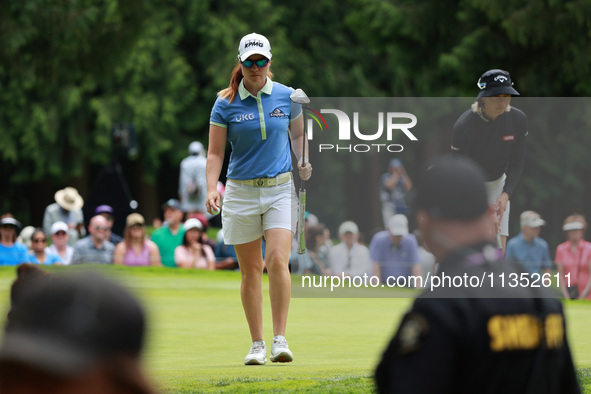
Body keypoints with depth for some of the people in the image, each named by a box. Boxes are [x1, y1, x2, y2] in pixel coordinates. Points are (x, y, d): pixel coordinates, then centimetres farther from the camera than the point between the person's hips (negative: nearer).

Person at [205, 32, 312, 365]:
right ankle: (257, 344, 11)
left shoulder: (287, 97, 2)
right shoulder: (226, 104, -1)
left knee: (278, 261, -16)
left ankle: (280, 339, -11)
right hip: (241, 191, 0)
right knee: (250, 270, 2)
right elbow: (215, 153, 0)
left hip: (280, 188, 0)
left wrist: (303, 163, 1)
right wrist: (212, 187, -15)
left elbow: (298, 132, 19)